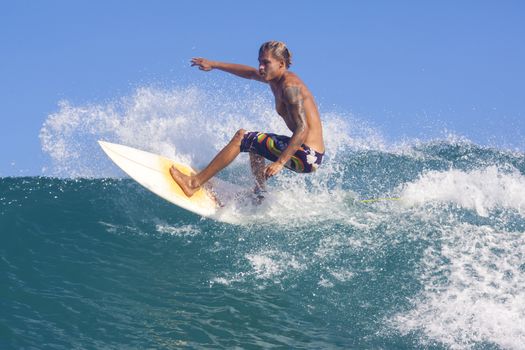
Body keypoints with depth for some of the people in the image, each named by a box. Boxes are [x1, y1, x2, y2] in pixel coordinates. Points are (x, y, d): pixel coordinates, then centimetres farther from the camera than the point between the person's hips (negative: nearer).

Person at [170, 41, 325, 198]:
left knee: (242, 137, -10)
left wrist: (280, 162, -31)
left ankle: (194, 183, -9)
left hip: (307, 156, -10)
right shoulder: (275, 79, 11)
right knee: (254, 144, 32)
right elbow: (250, 73, 30)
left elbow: (302, 129, -25)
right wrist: (214, 65, 32)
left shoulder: (290, 86, -17)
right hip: (311, 155, 10)